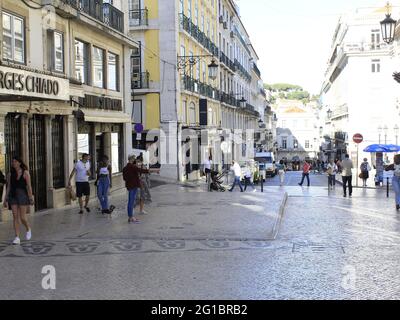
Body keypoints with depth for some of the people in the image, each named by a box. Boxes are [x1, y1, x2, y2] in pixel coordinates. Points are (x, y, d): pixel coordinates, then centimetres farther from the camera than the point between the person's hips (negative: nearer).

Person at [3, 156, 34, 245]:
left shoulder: (25, 173, -3)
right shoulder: (10, 174, 8)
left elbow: (29, 186, -5)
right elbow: (8, 187, 10)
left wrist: (31, 199, -9)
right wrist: (6, 200, 6)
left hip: (23, 195, -3)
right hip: (12, 196, 4)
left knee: (22, 218, -5)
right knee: (15, 217, -2)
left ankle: (28, 229, 26)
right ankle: (17, 238, -1)